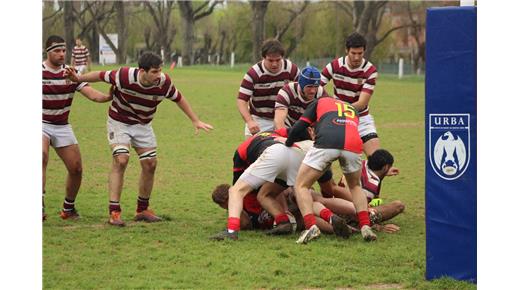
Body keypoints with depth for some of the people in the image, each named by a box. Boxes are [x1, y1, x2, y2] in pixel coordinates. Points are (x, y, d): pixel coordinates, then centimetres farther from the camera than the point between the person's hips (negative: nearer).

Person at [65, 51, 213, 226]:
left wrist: (195, 121, 2)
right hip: (119, 122, -4)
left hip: (143, 124, 4)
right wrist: (78, 79, -7)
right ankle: (114, 212, -18)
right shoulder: (125, 76, -32)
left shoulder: (164, 82, -21)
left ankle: (142, 210, 18)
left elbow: (178, 99, -2)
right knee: (120, 161, -20)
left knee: (150, 164, 1)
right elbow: (101, 76, -14)